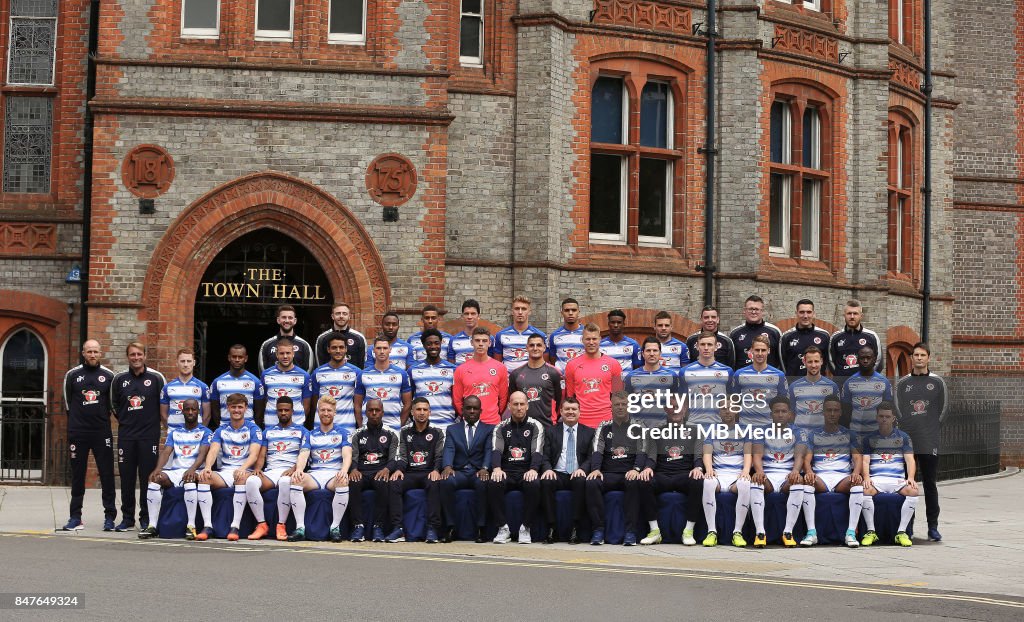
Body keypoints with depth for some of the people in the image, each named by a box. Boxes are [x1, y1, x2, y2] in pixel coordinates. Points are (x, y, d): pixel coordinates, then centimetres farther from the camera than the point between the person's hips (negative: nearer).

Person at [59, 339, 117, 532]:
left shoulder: (108, 376, 3)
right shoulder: (72, 375, 3)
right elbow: (68, 401, 11)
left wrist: (102, 417, 7)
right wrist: (76, 420, 11)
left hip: (102, 432, 0)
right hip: (78, 432, 1)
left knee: (107, 474, -1)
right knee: (77, 475, 6)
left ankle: (109, 517, 4)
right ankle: (75, 517, 11)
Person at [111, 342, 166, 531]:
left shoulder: (156, 378, 0)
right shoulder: (119, 379, 7)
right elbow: (114, 404, 19)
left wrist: (153, 422, 8)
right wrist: (124, 420, 14)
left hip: (149, 436, -2)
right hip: (126, 436, 2)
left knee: (148, 478, 0)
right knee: (126, 478, 5)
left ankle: (146, 518, 8)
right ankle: (127, 518, 13)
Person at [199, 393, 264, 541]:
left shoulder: (253, 429, 4)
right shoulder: (221, 430, 14)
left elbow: (254, 454, -11)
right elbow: (213, 451, -2)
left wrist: (243, 468, -33)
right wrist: (207, 467, -26)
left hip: (245, 472, -3)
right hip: (225, 472, 3)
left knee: (241, 478, -38)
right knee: (204, 477, -27)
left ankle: (235, 526, -37)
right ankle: (207, 526, -30)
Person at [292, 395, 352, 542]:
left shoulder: (342, 433, 12)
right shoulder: (311, 434, 18)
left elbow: (347, 455, -3)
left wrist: (344, 471, -27)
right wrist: (299, 470, -21)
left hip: (334, 475, -2)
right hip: (314, 475, 2)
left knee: (343, 482, -38)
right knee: (295, 479, -30)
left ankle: (335, 527, -29)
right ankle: (300, 528, -30)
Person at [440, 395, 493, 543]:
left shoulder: (489, 429, 15)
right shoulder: (452, 429, 19)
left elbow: (489, 451, -1)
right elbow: (449, 450, 1)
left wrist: (485, 468, -23)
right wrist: (447, 466, -21)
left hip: (478, 472, -1)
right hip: (459, 472, 1)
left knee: (483, 483, -37)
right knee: (446, 481, -33)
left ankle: (481, 528, -27)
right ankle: (450, 527, -25)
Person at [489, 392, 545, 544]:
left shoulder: (535, 426, 8)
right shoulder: (501, 428, 12)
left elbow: (537, 451, -6)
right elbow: (496, 450, -3)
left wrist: (533, 469, -27)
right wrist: (496, 468, -26)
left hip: (527, 472, -1)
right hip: (506, 472, 1)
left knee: (534, 484, -36)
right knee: (493, 483, -33)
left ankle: (525, 528, -22)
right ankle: (503, 528, -21)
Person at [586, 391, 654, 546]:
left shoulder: (639, 427, 13)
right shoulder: (604, 427, 17)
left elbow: (642, 452, 1)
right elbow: (597, 451, 4)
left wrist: (636, 469, -20)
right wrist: (595, 469, -17)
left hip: (630, 474, -1)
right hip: (608, 474, 1)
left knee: (635, 483, -37)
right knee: (591, 483, -31)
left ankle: (630, 532, -33)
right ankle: (598, 530, -28)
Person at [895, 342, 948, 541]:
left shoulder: (937, 382, 6)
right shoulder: (902, 383, 9)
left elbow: (944, 407, 7)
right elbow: (897, 408, 8)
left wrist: (934, 427, 4)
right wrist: (907, 427, 1)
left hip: (930, 443, -1)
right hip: (906, 441, 1)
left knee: (930, 484, 2)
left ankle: (933, 526, 6)